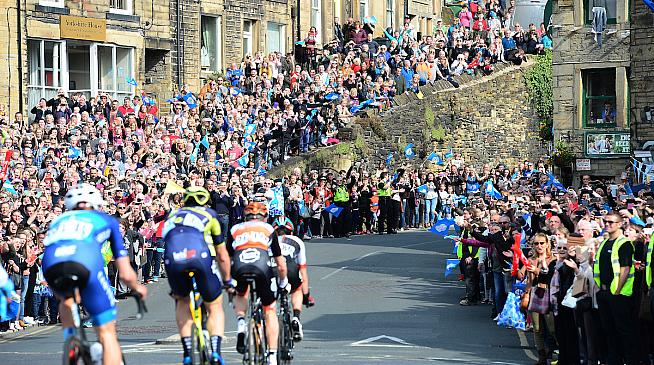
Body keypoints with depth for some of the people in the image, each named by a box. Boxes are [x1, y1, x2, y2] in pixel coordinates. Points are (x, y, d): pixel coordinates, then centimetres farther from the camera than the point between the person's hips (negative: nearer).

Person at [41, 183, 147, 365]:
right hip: (86, 263, -3)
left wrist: (60, 296, 63)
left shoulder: (59, 220, 40)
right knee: (107, 334, 8)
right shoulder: (107, 220, 35)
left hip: (50, 264, 3)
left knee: (67, 299, 38)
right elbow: (126, 274, 33)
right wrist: (138, 288, 54)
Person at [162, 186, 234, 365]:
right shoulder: (209, 214, 30)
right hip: (201, 256, -2)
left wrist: (174, 287, 56)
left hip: (173, 259, 2)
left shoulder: (172, 216, 37)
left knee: (182, 302, 29)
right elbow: (222, 256, 33)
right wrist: (228, 280, 49)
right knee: (215, 307, 18)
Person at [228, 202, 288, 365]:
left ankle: (241, 322, 7)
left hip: (239, 267, 1)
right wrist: (283, 283, 52)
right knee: (270, 311, 16)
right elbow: (281, 265, 35)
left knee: (240, 295, 35)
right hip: (262, 267, -1)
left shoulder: (235, 229, 31)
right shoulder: (269, 229, 30)